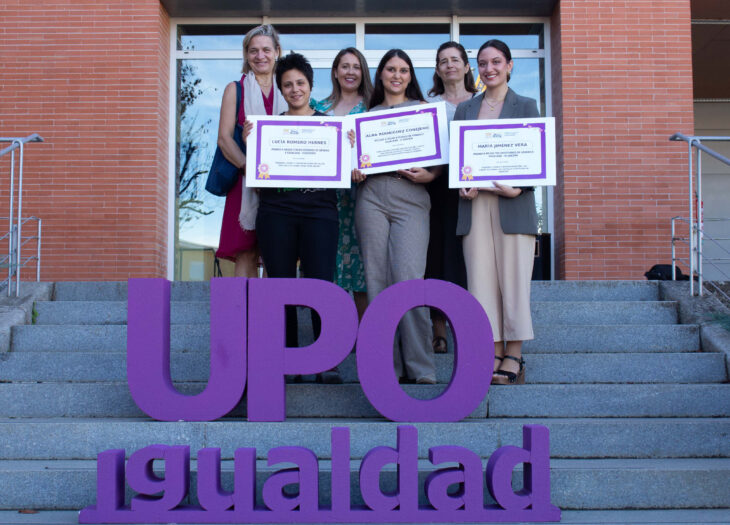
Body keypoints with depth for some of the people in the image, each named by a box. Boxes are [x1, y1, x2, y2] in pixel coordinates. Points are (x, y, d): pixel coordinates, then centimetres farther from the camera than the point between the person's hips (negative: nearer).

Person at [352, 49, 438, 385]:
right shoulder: (369, 114, 19)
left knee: (409, 279, -15)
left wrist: (428, 175, -10)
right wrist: (354, 172, -1)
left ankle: (420, 367, -8)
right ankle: (387, 364, 5)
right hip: (372, 198, 3)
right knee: (377, 281, -1)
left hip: (411, 199, -2)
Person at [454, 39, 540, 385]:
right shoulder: (464, 109, 17)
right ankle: (494, 350, 6)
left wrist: (519, 188, -14)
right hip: (475, 204, 3)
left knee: (513, 277, -3)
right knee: (481, 278, -1)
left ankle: (514, 355, 3)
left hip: (513, 204, -2)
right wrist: (461, 184, -6)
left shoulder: (525, 106, 9)